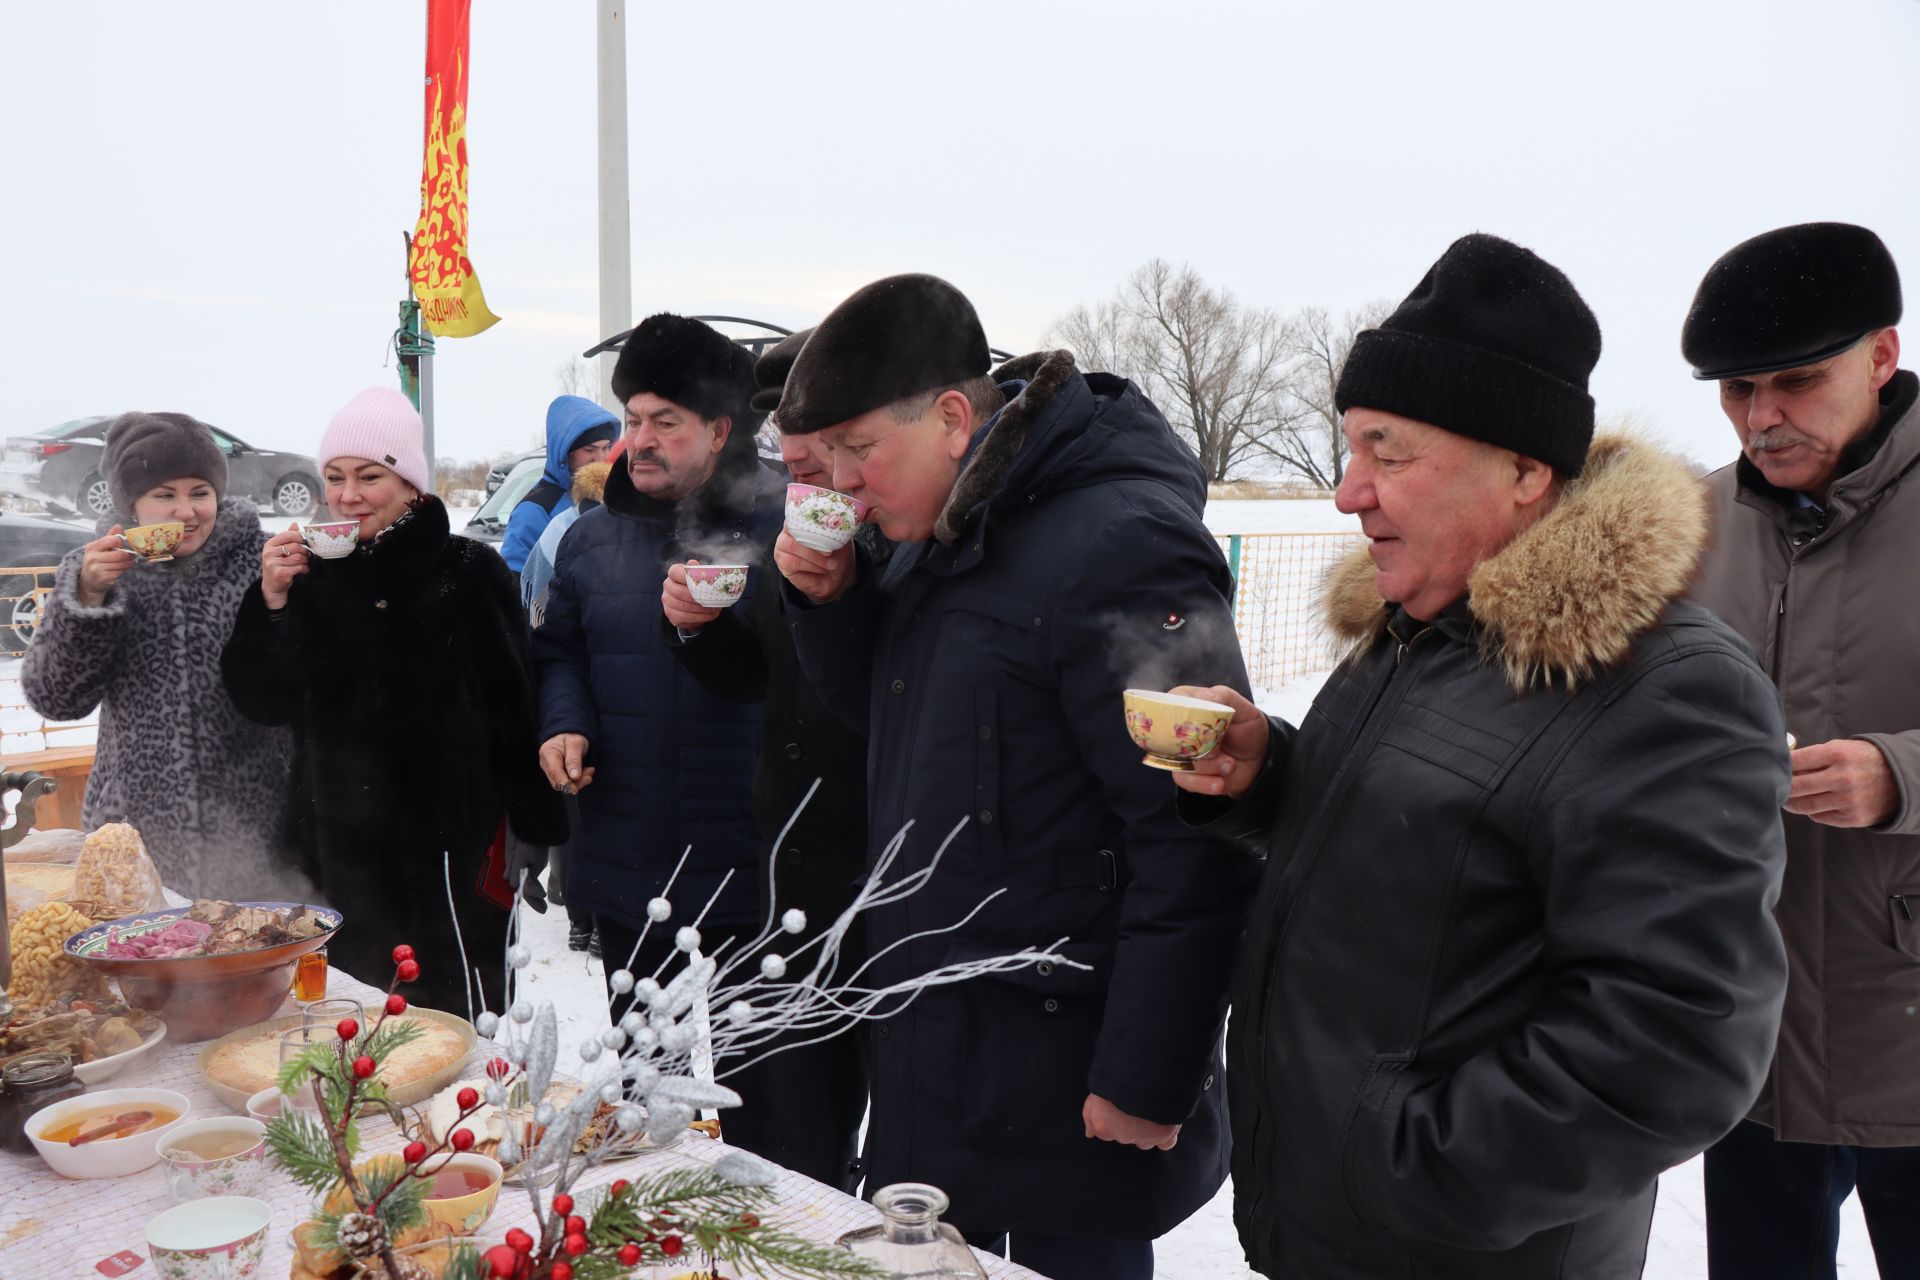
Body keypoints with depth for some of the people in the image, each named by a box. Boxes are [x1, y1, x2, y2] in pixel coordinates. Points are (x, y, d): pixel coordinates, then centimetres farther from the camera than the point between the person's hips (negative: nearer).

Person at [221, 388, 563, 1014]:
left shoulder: (470, 571, -7)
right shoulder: (310, 574, 5)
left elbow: (514, 710, -6)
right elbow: (262, 704, 3)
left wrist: (538, 831, -7)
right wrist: (271, 601, -11)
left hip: (453, 848, -3)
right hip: (344, 851, 4)